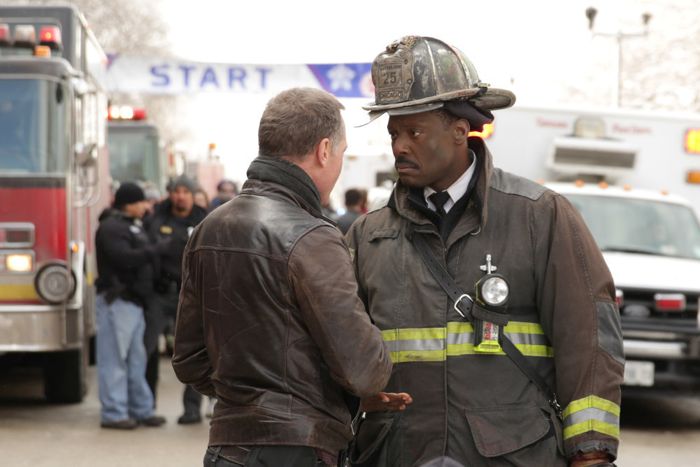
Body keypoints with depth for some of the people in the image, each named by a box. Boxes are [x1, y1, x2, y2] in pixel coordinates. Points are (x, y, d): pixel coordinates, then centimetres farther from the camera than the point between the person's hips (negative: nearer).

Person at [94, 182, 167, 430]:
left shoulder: (133, 226, 19)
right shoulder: (111, 228, -12)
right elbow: (125, 258, -24)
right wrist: (157, 249, -19)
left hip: (133, 301, 10)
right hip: (117, 300, -10)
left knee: (136, 359, 13)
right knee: (115, 359, -7)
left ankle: (141, 409, 19)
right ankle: (113, 413, -4)